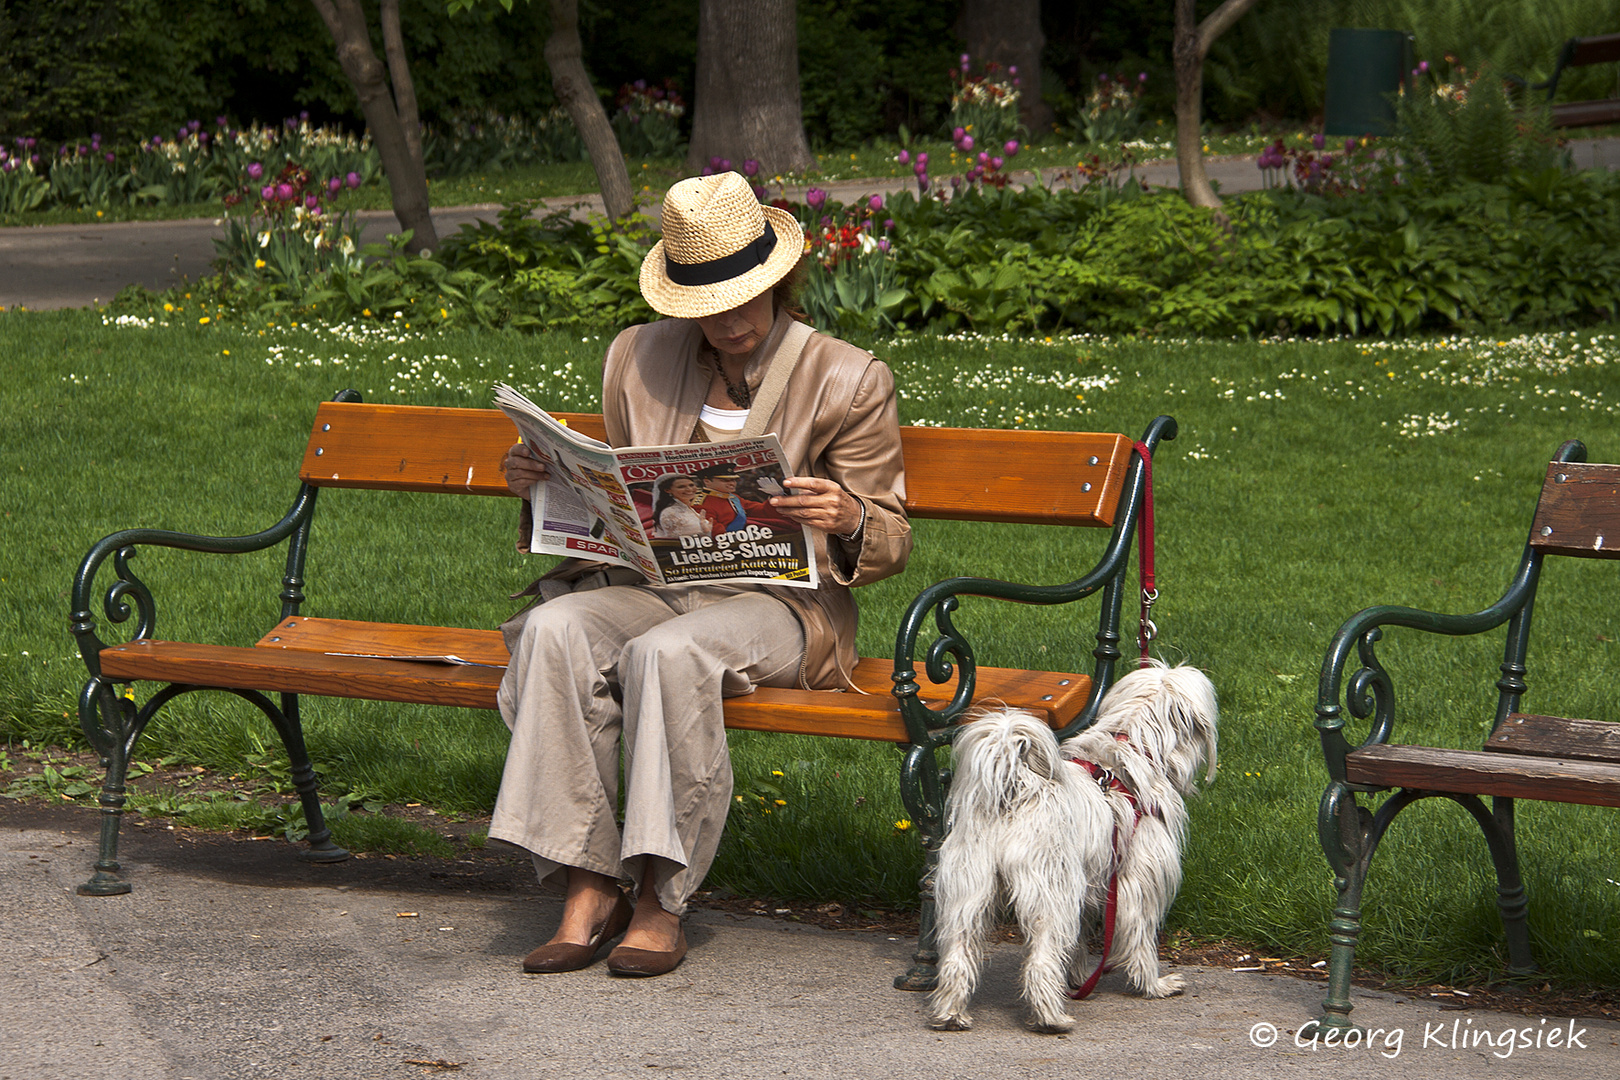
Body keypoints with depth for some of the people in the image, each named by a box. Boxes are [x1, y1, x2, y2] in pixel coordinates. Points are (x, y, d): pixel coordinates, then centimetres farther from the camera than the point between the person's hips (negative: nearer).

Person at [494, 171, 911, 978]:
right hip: (656, 587, 4)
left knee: (666, 652, -37)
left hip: (780, 603, -4)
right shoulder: (639, 359, 11)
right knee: (553, 628, -29)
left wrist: (846, 519, -22)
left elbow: (890, 543, 2)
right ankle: (586, 889, -27)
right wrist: (543, 485, -1)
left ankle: (660, 899, -28)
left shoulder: (847, 380, 1)